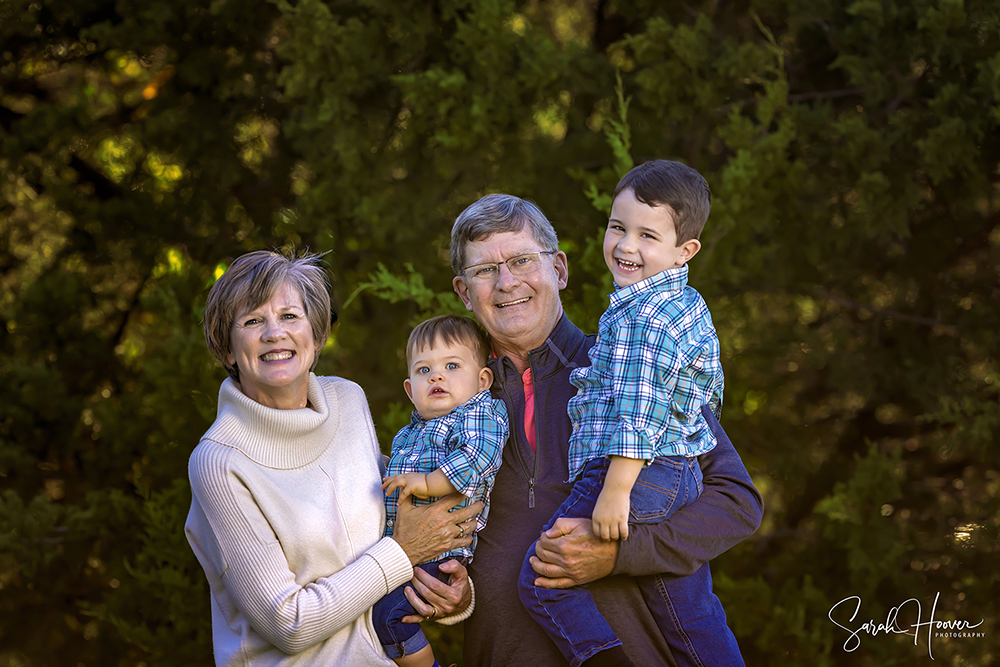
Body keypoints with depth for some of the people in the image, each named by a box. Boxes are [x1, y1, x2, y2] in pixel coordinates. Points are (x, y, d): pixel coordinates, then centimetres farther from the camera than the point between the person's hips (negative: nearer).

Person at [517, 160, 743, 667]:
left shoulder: (642, 317, -17)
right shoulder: (692, 307, 14)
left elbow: (636, 414, -22)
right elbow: (710, 393, 25)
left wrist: (615, 492, -23)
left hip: (637, 478, -10)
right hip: (683, 478, 10)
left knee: (541, 579, -7)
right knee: (689, 611, 17)